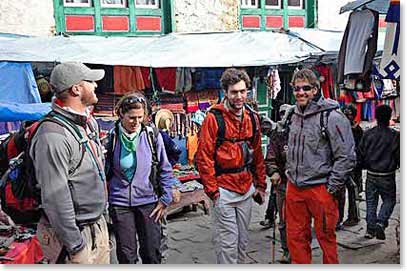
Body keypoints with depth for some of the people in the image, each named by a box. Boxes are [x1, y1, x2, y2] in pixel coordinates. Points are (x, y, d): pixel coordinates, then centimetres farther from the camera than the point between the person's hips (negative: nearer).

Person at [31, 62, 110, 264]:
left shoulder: (90, 122, 6)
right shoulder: (53, 136, -24)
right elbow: (56, 198, -24)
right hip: (74, 234, -8)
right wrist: (76, 248, -20)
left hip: (98, 226, 9)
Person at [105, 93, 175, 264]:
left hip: (148, 201, 0)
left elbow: (165, 170, 2)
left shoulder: (152, 135, -5)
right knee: (126, 255, 8)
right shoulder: (112, 137, -5)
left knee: (152, 253, 8)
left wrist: (165, 199, 1)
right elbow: (104, 171, 4)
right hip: (120, 203, 0)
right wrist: (104, 198, 3)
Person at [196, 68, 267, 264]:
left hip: (247, 189, 6)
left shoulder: (252, 117, 7)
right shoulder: (214, 117, -11)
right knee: (227, 242, 1)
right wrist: (212, 190, -13)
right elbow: (204, 157, -12)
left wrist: (260, 184, 13)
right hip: (224, 190, -6)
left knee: (242, 240, 17)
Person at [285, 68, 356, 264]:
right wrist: (291, 173, 15)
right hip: (294, 188, 7)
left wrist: (331, 188, -13)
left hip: (320, 189, -6)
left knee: (326, 237, 7)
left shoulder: (332, 117, -12)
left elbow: (346, 156, -14)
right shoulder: (295, 116, 11)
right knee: (295, 237, 14)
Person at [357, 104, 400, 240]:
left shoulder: (368, 134, -2)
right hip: (387, 176, -3)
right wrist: (398, 166, 14)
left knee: (371, 201, 13)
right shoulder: (395, 135, -10)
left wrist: (365, 166, 19)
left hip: (371, 175, 3)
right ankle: (381, 223, -8)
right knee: (389, 200, 11)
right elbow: (399, 156, -6)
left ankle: (370, 228, 14)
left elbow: (360, 154, 3)